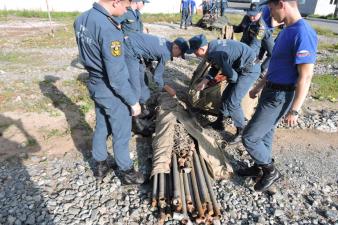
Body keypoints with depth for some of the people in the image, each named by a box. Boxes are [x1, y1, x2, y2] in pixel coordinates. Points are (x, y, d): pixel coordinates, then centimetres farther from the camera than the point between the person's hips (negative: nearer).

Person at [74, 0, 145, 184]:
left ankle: (100, 165, 40)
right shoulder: (109, 30, -27)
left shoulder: (81, 19, 2)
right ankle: (127, 172, 30)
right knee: (121, 133, 10)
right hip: (111, 91, -8)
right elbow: (117, 76, -25)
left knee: (101, 127, 23)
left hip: (94, 84, 8)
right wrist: (133, 101, -16)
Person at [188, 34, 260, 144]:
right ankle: (219, 122, 32)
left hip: (249, 70, -10)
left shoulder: (216, 54, -29)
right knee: (226, 95, 15)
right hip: (242, 68, 10)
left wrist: (225, 78, -2)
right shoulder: (212, 46, 0)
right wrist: (204, 81, 4)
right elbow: (215, 67, 14)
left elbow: (233, 77, -25)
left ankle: (242, 132, 7)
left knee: (232, 102, -10)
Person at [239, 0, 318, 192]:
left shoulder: (303, 33, -22)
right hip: (271, 91, 9)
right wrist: (258, 87, 23)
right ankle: (261, 167, 38)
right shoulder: (286, 31, 9)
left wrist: (294, 110, -21)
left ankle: (271, 171, 18)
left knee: (250, 137, -4)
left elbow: (305, 77, -23)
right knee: (265, 133, 20)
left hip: (280, 96, -9)